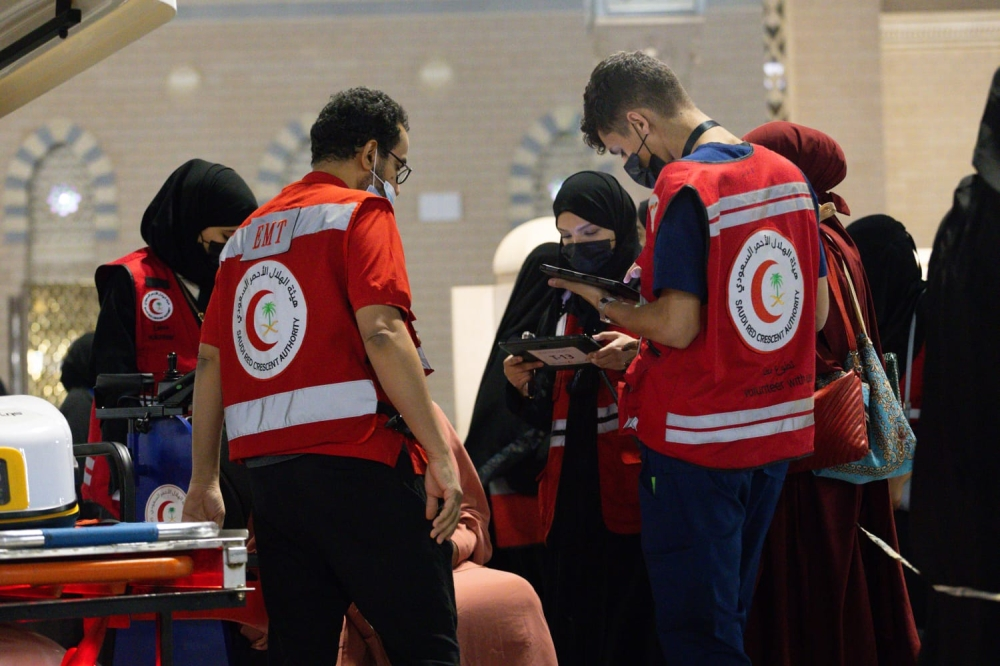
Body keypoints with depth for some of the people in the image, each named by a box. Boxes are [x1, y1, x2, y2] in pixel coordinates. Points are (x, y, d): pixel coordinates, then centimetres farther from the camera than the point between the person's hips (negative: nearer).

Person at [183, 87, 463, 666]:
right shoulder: (362, 211, 0)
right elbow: (381, 331, -14)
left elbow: (211, 360, 18)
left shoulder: (249, 233, 21)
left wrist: (205, 481, 21)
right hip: (358, 461, -7)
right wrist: (439, 455, -16)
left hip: (269, 473, 7)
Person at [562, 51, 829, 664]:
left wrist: (604, 302, -3)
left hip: (699, 438, -8)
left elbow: (678, 327, -21)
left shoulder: (683, 187, -16)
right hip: (779, 430, 8)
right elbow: (817, 312, 12)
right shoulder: (788, 175, 7)